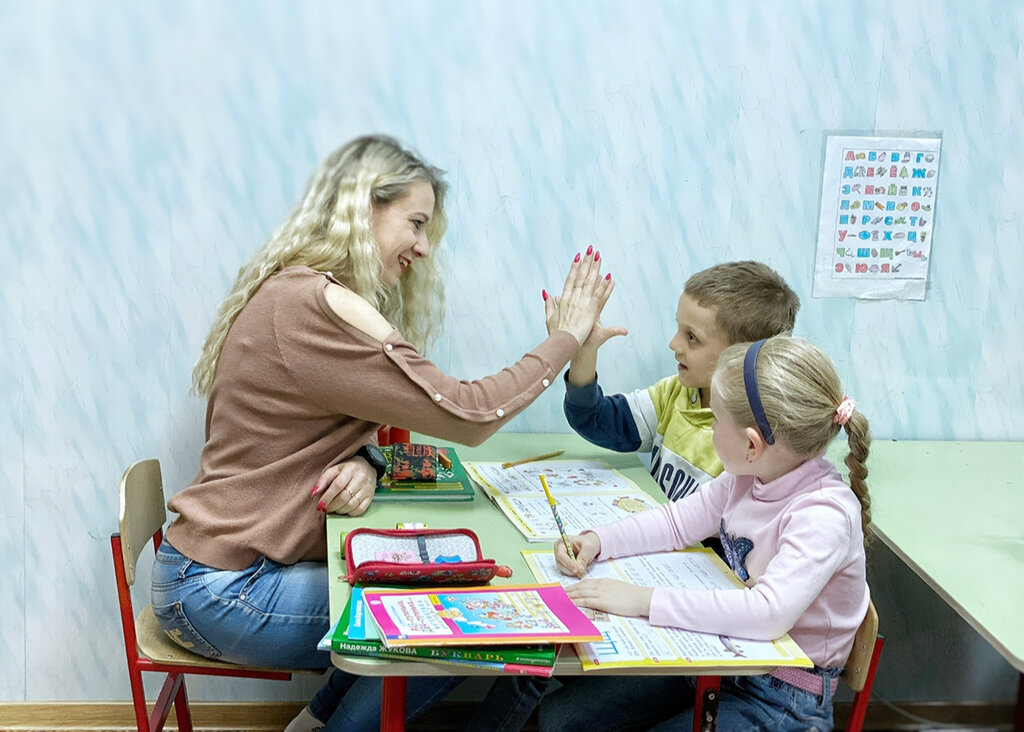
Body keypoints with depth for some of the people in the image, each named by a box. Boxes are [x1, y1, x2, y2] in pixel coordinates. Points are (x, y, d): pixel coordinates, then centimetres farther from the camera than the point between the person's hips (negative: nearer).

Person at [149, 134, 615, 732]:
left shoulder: (290, 291, 11)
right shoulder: (317, 306, -22)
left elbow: (336, 430, 12)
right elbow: (468, 415, -19)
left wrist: (362, 466, -11)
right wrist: (566, 338, -7)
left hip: (230, 567, 10)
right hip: (222, 592, -10)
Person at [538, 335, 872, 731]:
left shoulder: (825, 513, -27)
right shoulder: (748, 478, -3)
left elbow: (770, 611, -39)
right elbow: (678, 521, 11)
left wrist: (644, 600, -37)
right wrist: (598, 541, -5)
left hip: (780, 700, -7)